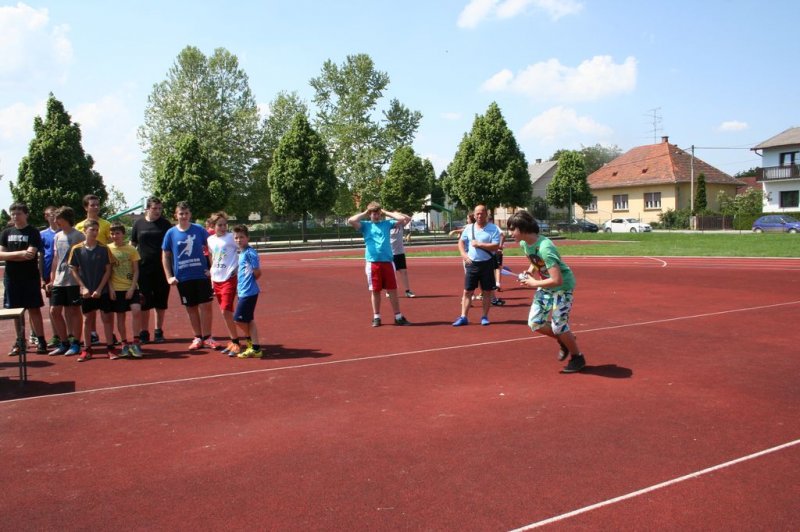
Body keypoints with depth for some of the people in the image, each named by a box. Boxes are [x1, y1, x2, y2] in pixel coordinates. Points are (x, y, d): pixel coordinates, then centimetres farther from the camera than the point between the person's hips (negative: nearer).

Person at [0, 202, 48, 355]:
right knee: (16, 310, 8)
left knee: (34, 309, 0)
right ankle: (20, 341, 17)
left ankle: (41, 341, 5)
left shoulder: (33, 232, -3)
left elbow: (31, 254, -14)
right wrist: (20, 253, -12)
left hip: (30, 277, -4)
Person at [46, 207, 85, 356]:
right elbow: (56, 259, 17)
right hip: (58, 281, 7)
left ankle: (76, 344, 10)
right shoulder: (57, 236, 13)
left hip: (73, 280, -7)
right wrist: (52, 280, 14)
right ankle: (64, 343, 17)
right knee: (54, 311, 6)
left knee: (74, 311, 1)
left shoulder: (78, 236, -8)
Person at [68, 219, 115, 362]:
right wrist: (83, 288, -7)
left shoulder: (104, 248, -4)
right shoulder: (77, 249, -2)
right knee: (87, 319, 8)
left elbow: (108, 270, -3)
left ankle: (110, 348, 10)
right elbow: (73, 270, 2)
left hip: (102, 291, -1)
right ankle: (87, 350, 16)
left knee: (107, 318, 3)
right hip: (86, 292, 1)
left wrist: (99, 289, -9)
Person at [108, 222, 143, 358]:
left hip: (131, 288, -1)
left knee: (136, 310, -18)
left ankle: (136, 342, -8)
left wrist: (132, 288, -9)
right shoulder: (108, 249, 1)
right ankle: (124, 345, 19)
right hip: (116, 289, 1)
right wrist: (110, 288, -5)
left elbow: (136, 271, 1)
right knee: (120, 316, 6)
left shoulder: (131, 249, 0)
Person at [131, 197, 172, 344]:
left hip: (161, 268, 0)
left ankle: (159, 331, 18)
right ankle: (144, 332, 14)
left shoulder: (165, 224, 3)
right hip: (143, 268, 0)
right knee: (144, 302, 4)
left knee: (161, 302, 7)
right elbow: (132, 245, 10)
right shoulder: (138, 224, 4)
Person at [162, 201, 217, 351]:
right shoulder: (171, 233, 1)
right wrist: (169, 276, 0)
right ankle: (198, 338, 20)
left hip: (201, 275, -1)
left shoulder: (199, 229, 0)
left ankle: (207, 338, 10)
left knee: (206, 306, -2)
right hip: (182, 278, 1)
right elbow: (165, 256, 7)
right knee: (191, 308, 9)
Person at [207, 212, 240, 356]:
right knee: (224, 312, 10)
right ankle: (233, 342, 20)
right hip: (216, 279, 6)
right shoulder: (210, 239, 9)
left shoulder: (231, 237, -7)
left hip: (229, 278, -6)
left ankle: (236, 342, 0)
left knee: (226, 311, -12)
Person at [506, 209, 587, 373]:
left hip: (562, 286, -8)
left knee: (558, 326, -7)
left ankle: (578, 358, 18)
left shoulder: (544, 248, -32)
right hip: (545, 287, 8)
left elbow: (557, 280, -33)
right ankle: (563, 341, 26)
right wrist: (529, 271, -1)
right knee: (535, 323, 0)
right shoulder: (524, 244, -5)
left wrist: (534, 283, -21)